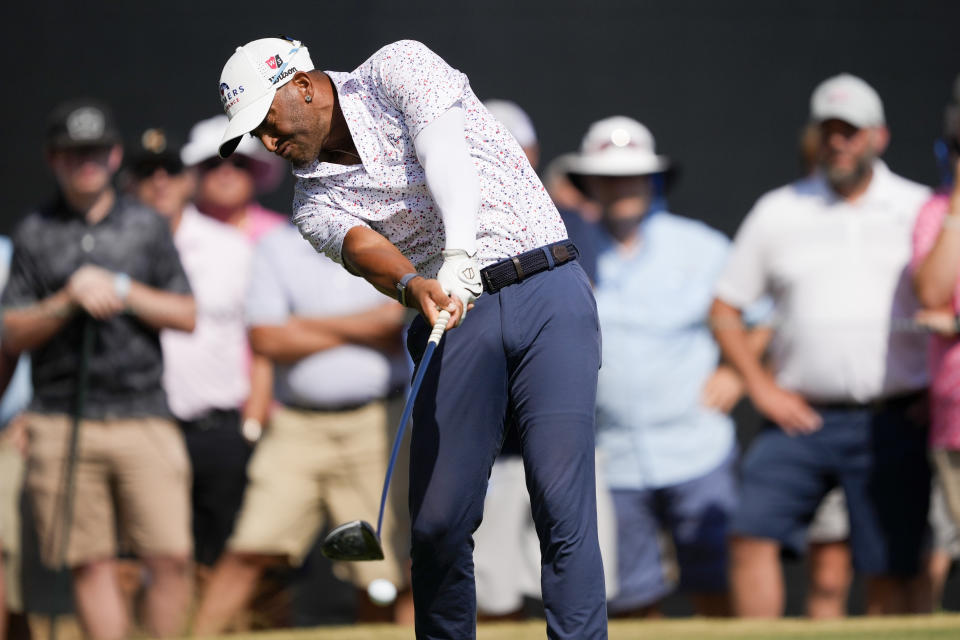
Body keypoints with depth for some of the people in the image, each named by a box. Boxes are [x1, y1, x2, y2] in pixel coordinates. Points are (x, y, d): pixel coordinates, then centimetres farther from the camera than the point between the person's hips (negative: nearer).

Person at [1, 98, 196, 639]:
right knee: (92, 564, -2)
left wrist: (122, 290, -6)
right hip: (62, 421, 0)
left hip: (144, 415, 0)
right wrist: (69, 300, -10)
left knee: (172, 557, -9)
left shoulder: (147, 227, 13)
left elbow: (187, 315, 8)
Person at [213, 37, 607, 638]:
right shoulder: (316, 201, 12)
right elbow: (364, 248, -9)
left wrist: (460, 256, -34)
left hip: (548, 292, -4)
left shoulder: (397, 70, 2)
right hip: (455, 317, 4)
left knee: (564, 508, -14)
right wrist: (413, 286, -33)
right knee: (437, 523, -6)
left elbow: (444, 151, -16)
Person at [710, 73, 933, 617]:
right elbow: (725, 309, 14)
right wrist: (762, 388, 3)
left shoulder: (920, 211, 7)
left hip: (894, 424, -1)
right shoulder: (778, 212, 10)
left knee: (890, 573, -3)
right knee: (753, 534, -15)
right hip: (803, 420, 1)